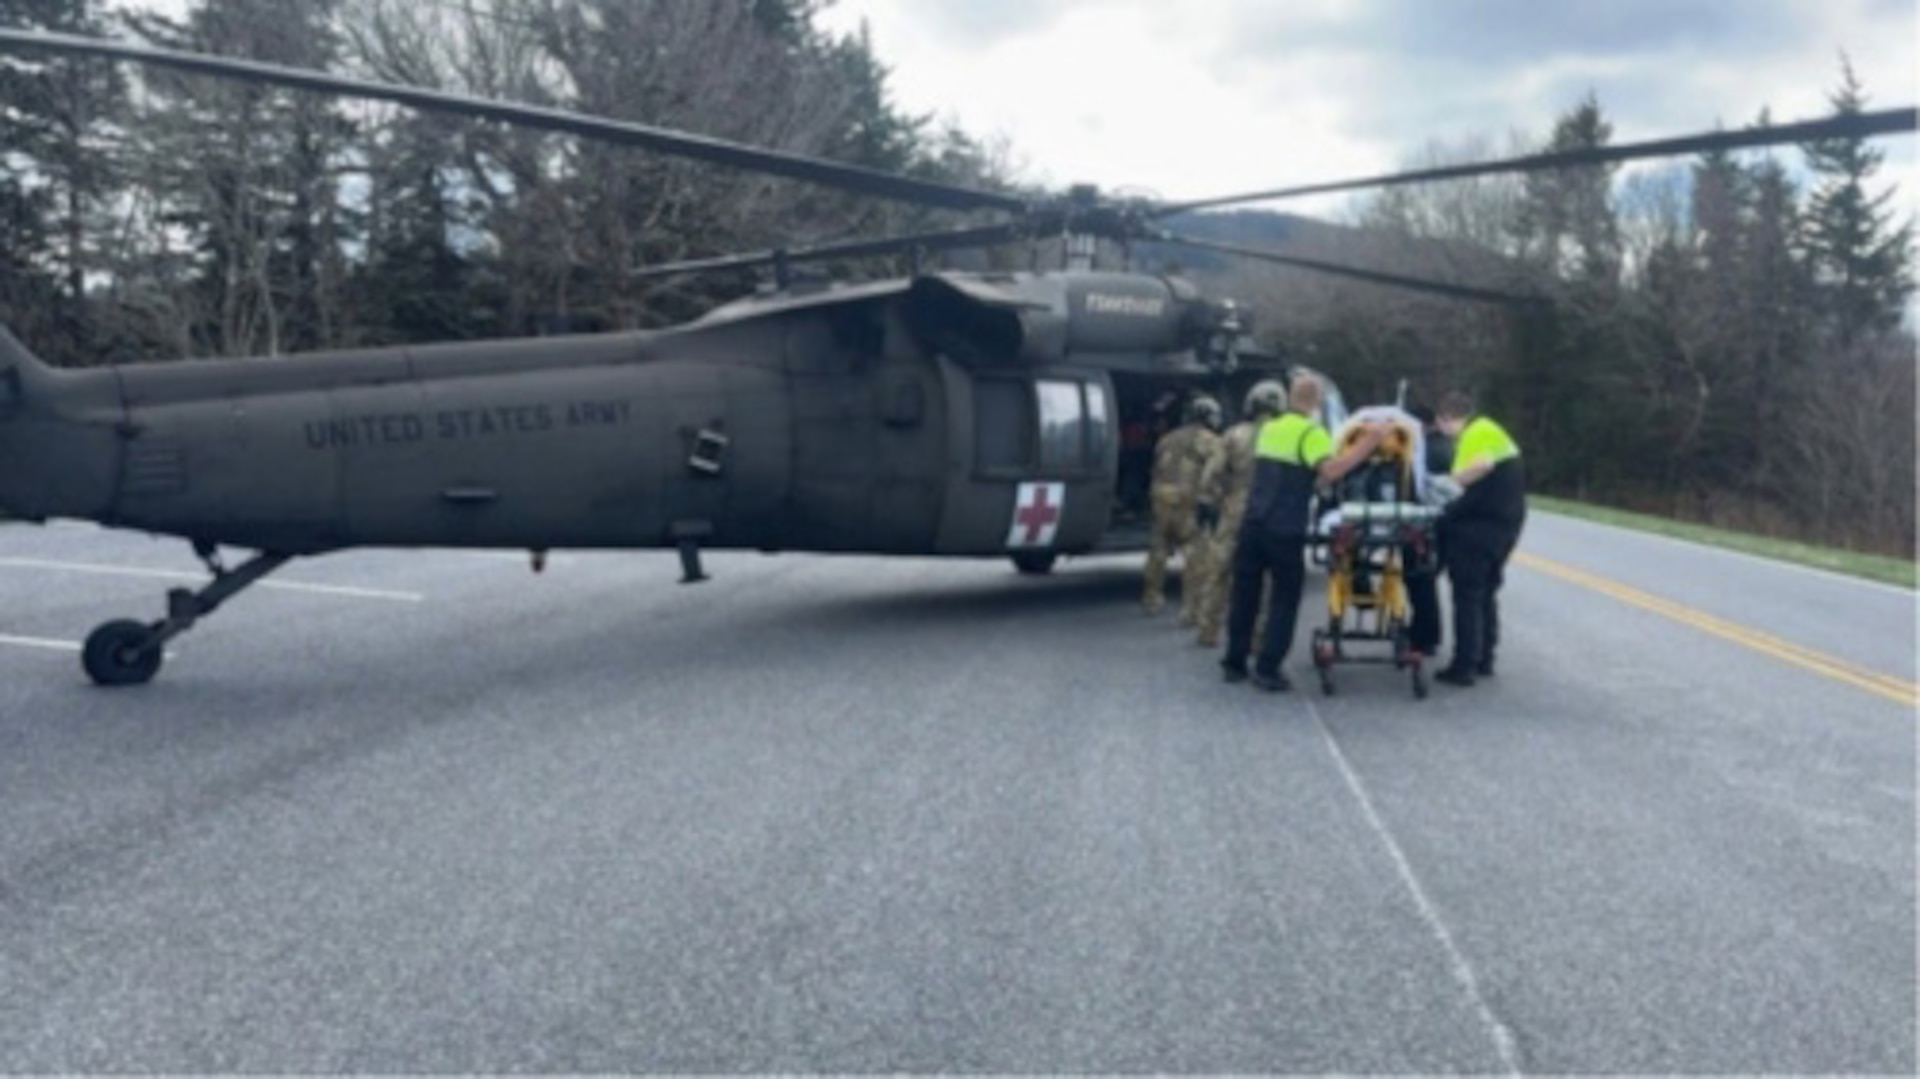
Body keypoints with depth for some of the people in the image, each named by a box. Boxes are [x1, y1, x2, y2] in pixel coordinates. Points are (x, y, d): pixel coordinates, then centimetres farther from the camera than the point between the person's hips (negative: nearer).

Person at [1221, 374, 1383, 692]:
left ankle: (1234, 663, 18)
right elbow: (1330, 471, -22)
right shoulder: (1311, 432, -7)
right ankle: (1267, 669, -1)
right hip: (1285, 530, -6)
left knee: (1245, 595, 12)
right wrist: (1365, 445, -19)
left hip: (1253, 522, 6)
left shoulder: (1269, 429, 16)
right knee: (1284, 600, 4)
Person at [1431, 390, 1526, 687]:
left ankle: (1464, 666, -1)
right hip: (1507, 521, 10)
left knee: (1468, 595, -3)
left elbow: (1483, 464, -31)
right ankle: (1484, 660, 25)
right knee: (1486, 593, 18)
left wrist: (1451, 482, -23)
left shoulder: (1475, 433, -13)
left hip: (1480, 524, -10)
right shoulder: (1491, 430, 19)